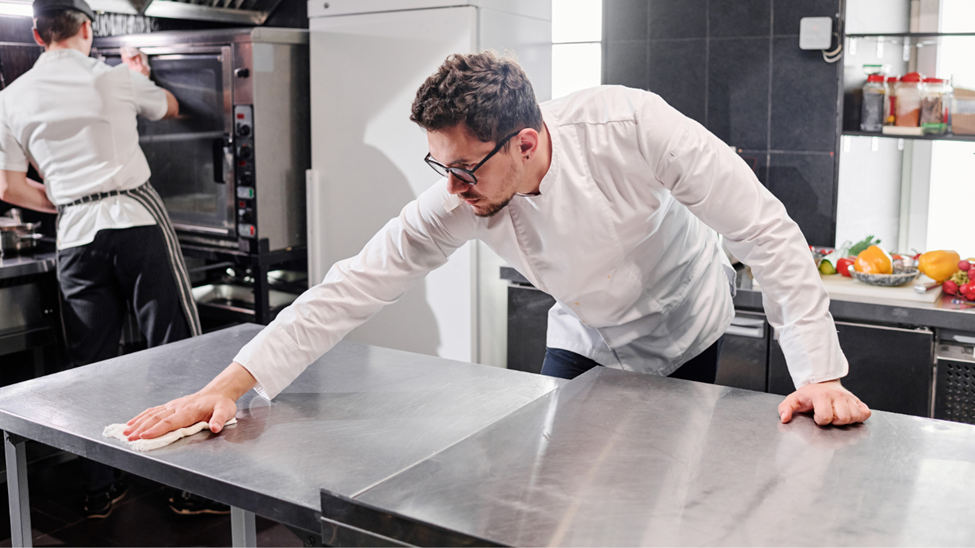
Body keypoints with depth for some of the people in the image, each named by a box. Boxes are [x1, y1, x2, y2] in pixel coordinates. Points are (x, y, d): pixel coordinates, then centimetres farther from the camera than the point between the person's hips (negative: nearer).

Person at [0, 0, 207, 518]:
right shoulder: (113, 78, 2)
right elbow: (170, 108, 22)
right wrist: (139, 75, 41)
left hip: (76, 236, 4)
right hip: (137, 221, -3)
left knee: (91, 366, 9)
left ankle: (99, 489, 17)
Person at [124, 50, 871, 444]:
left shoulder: (632, 128, -36)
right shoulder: (458, 202, -26)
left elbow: (766, 230, -30)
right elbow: (357, 284, -25)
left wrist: (818, 372, -32)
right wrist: (231, 383, -30)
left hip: (683, 331, -2)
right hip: (585, 337, 3)